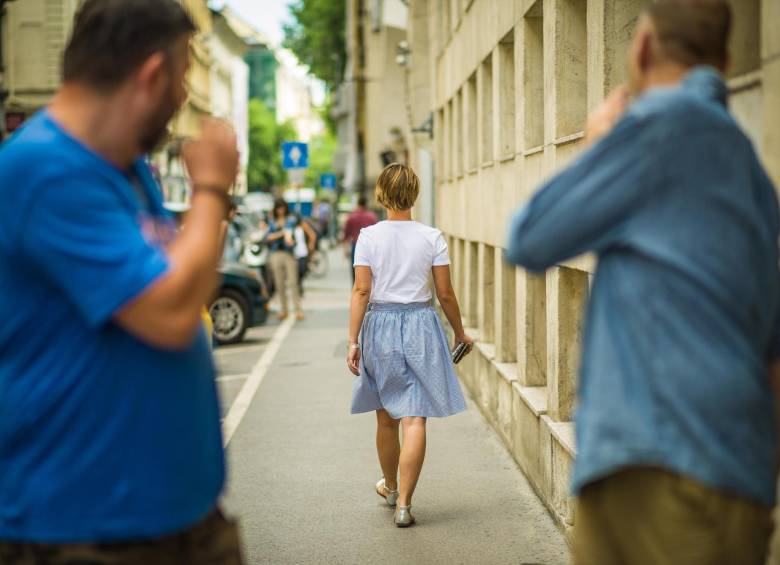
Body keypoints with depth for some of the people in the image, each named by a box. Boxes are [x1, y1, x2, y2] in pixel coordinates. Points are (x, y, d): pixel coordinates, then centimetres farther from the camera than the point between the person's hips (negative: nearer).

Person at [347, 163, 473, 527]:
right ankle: (403, 504, -7)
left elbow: (362, 291, -8)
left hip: (379, 325, 1)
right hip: (420, 324, -1)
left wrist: (353, 340, -5)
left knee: (386, 417, 17)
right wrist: (460, 333, 12)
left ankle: (391, 487, 38)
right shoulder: (432, 238, -4)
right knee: (414, 419, -2)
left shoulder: (368, 237, -4)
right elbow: (445, 294, -1)